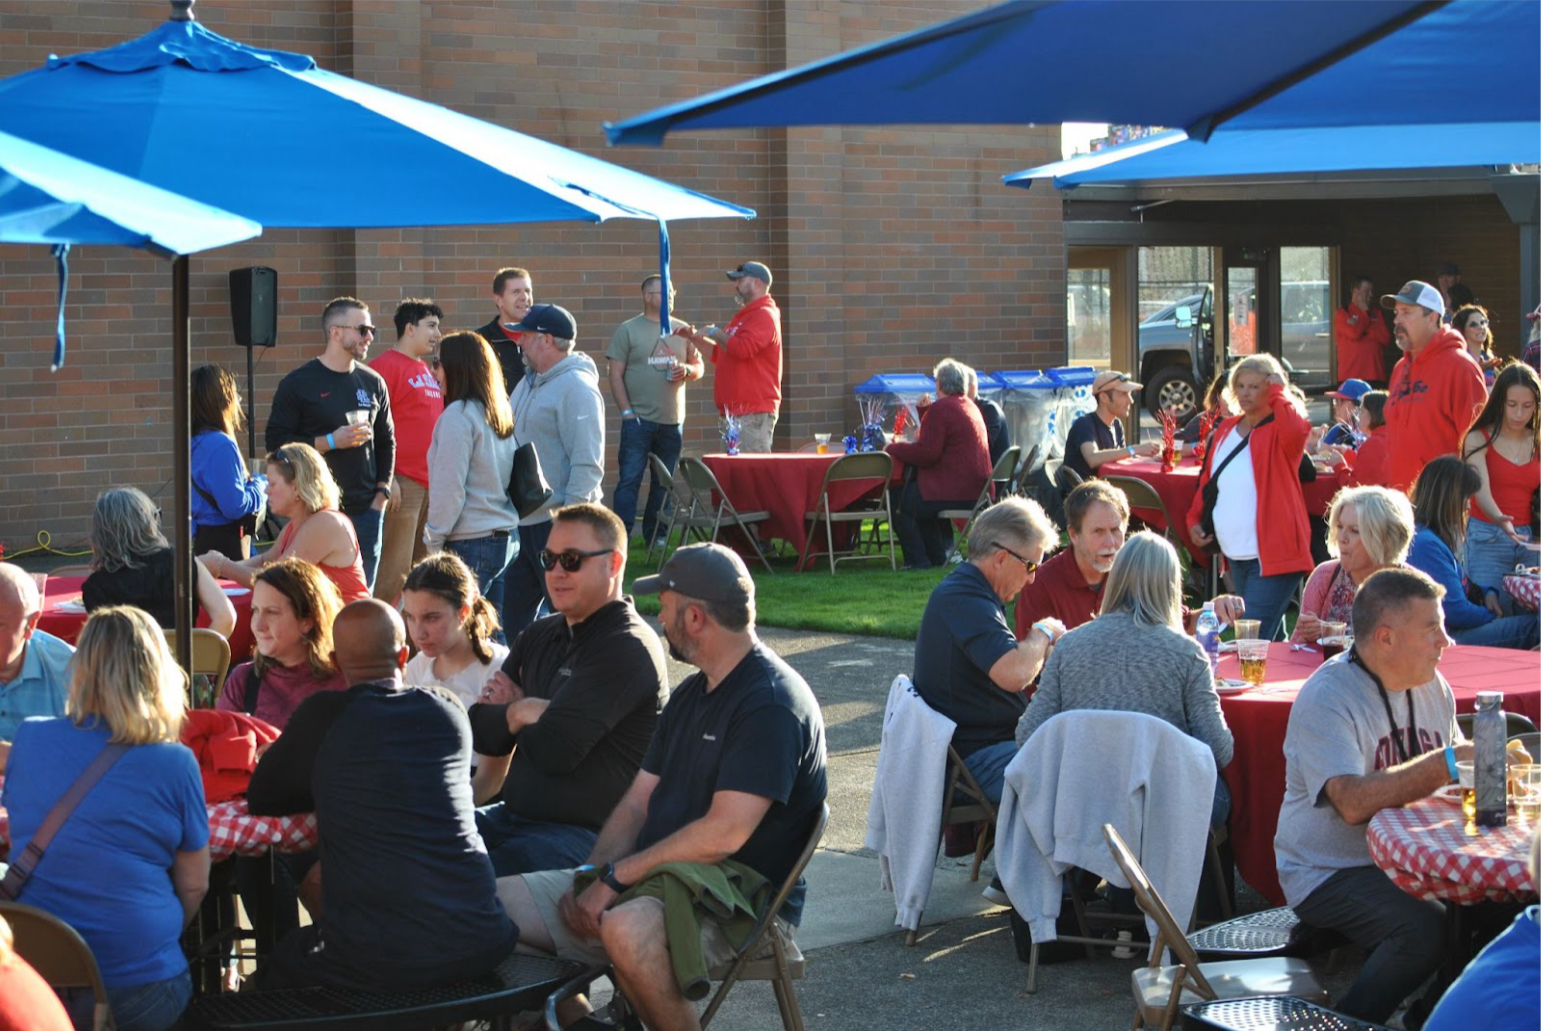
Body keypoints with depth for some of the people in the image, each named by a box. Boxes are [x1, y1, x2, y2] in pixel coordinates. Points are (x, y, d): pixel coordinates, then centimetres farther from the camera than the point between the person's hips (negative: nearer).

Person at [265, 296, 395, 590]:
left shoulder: (373, 382, 13)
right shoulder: (298, 384, -1)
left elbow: (386, 441, 19)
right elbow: (276, 441, -6)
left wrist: (381, 493, 7)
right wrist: (331, 441, -14)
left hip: (365, 510, 4)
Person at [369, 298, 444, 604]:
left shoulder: (427, 371, 18)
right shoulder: (387, 366, -8)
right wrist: (386, 477, -18)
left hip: (432, 481, 9)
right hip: (403, 481, -9)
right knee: (395, 568, -10)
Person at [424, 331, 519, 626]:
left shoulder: (459, 415, -12)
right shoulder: (501, 412, 12)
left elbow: (449, 488, -15)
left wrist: (434, 540, -7)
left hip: (470, 543, -8)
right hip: (507, 537, 8)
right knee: (492, 629, 10)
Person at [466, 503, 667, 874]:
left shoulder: (627, 649, -12)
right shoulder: (540, 635, 16)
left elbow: (554, 752, -18)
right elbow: (481, 733, 13)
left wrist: (511, 712, 3)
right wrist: (519, 712, -9)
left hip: (589, 835, -9)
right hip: (514, 816, 9)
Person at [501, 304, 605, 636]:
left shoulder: (577, 388, -15)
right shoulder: (529, 383, 14)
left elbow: (588, 463, -20)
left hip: (556, 524, -10)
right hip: (523, 521, 10)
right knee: (514, 612, 14)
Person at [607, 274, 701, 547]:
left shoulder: (682, 330, 12)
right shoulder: (628, 330, 1)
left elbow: (699, 367, 17)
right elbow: (615, 374, -2)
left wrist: (687, 370, -7)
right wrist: (627, 411, -10)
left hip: (672, 421, 4)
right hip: (639, 419, -4)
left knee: (664, 482, 9)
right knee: (630, 478, -8)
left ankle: (655, 535, 18)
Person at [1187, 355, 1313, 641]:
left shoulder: (1280, 429, -7)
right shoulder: (1227, 429, 14)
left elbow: (1295, 430, -33)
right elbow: (1208, 479, 22)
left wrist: (1278, 391, -18)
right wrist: (1195, 519, 8)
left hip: (1272, 557, -8)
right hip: (1235, 556, 8)